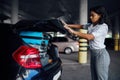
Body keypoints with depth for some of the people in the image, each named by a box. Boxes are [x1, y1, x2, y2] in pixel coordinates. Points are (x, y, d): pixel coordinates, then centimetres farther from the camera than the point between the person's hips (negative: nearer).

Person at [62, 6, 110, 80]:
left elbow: (89, 37, -27)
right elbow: (80, 26, 17)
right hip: (93, 53, 8)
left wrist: (73, 31, -25)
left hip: (100, 54, -8)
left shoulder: (103, 27, -17)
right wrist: (68, 25, 6)